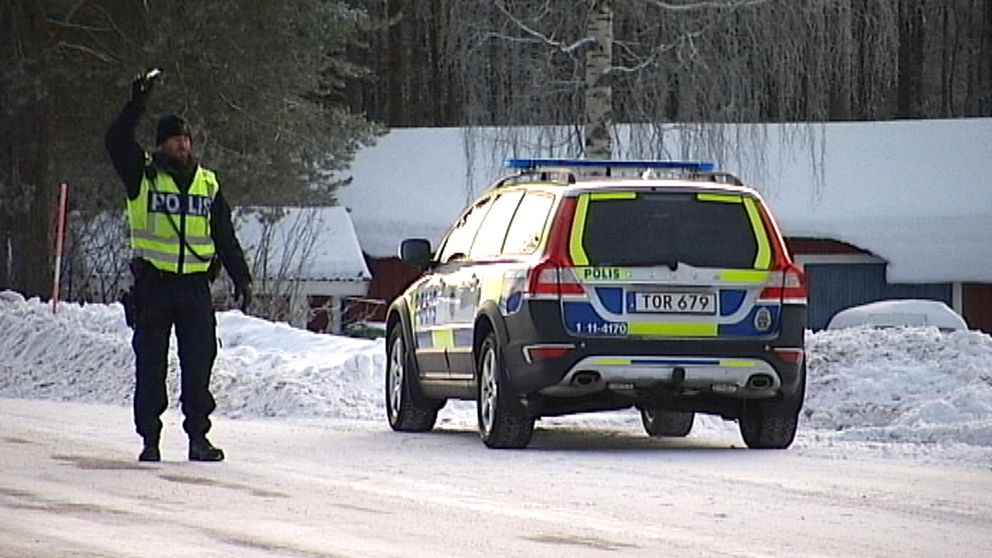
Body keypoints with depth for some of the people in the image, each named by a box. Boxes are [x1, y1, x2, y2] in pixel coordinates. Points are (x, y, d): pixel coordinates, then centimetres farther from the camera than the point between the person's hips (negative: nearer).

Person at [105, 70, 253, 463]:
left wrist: (241, 278, 8)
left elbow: (225, 238, 15)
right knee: (150, 364, 1)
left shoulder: (208, 185, 13)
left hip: (195, 286, 2)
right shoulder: (143, 177, 3)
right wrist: (137, 104, -20)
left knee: (199, 363, 0)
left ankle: (198, 436, 5)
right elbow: (116, 142, -13)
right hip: (152, 285, -2)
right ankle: (150, 438, 6)